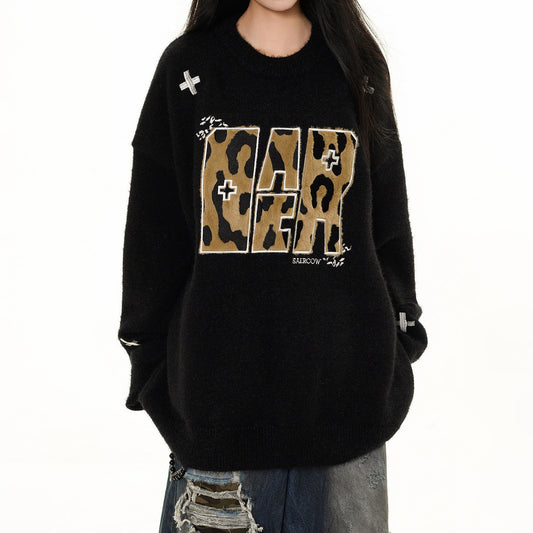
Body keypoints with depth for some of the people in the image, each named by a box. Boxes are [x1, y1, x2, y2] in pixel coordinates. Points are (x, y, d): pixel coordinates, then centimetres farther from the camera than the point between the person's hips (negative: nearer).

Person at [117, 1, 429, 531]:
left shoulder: (357, 69, 6)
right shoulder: (187, 68, 2)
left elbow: (389, 225, 10)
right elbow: (151, 234, 4)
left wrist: (399, 345, 8)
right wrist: (151, 366, 3)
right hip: (219, 385, -1)